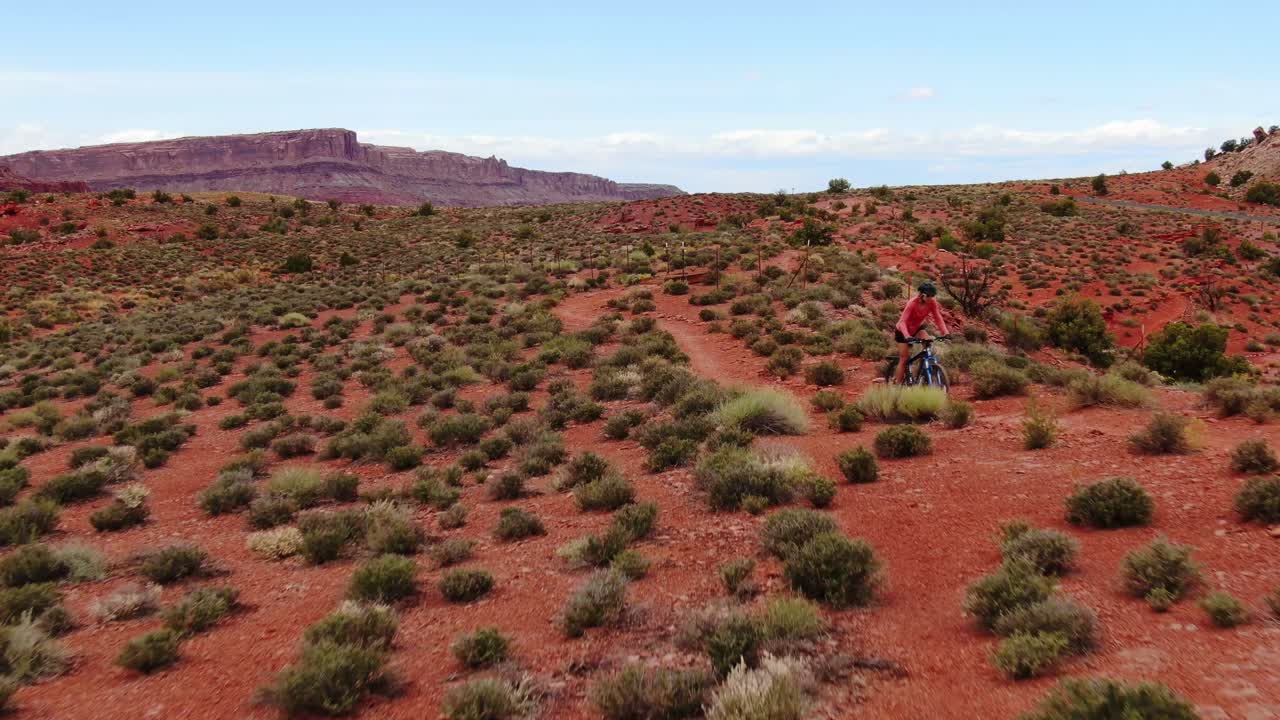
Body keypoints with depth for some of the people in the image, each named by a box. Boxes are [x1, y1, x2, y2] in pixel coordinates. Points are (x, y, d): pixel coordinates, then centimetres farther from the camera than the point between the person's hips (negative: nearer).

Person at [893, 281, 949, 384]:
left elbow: (938, 318, -17)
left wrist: (945, 332, -32)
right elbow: (902, 321, -38)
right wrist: (907, 336, -53)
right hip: (903, 330, -4)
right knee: (904, 359, -5)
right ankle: (896, 384, 7)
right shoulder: (912, 303, -33)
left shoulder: (932, 302, -19)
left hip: (917, 328, 4)